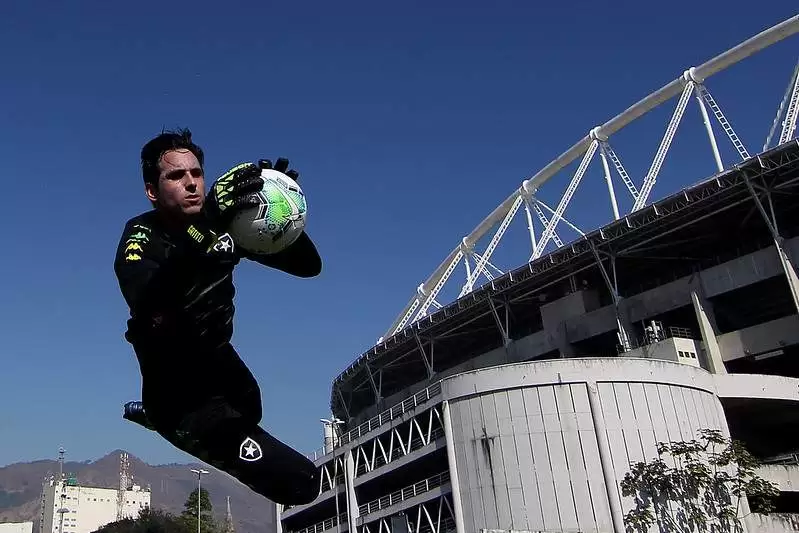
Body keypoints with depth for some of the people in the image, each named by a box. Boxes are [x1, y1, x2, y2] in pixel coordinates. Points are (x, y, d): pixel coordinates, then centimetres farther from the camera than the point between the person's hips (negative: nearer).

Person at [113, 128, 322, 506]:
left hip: (215, 361, 6)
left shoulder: (226, 222, -10)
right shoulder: (143, 236, -22)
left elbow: (308, 265, -13)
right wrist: (206, 230, -56)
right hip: (180, 397, -6)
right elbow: (146, 304, -45)